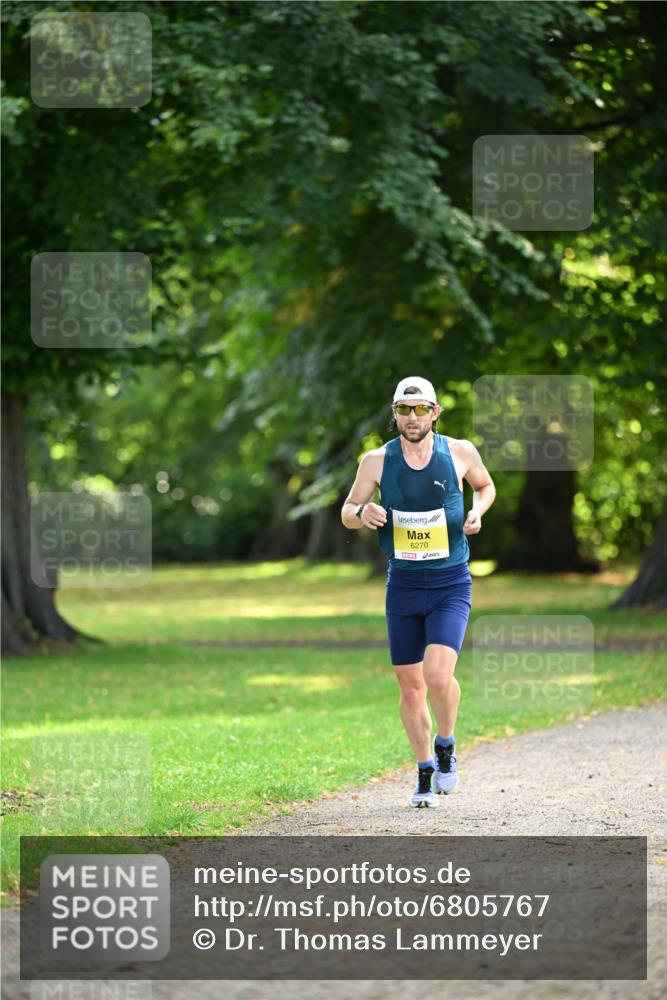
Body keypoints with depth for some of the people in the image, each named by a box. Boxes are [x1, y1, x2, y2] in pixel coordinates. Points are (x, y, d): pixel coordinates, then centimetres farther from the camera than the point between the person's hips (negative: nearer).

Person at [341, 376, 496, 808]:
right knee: (411, 686, 5)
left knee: (439, 676, -20)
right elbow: (347, 513, 6)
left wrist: (478, 510, -4)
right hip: (403, 584, 2)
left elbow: (486, 485, 17)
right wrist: (362, 512, -17)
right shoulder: (377, 461, -3)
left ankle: (446, 745, 9)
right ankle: (426, 771, 24)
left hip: (451, 583, -2)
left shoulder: (460, 453, -4)